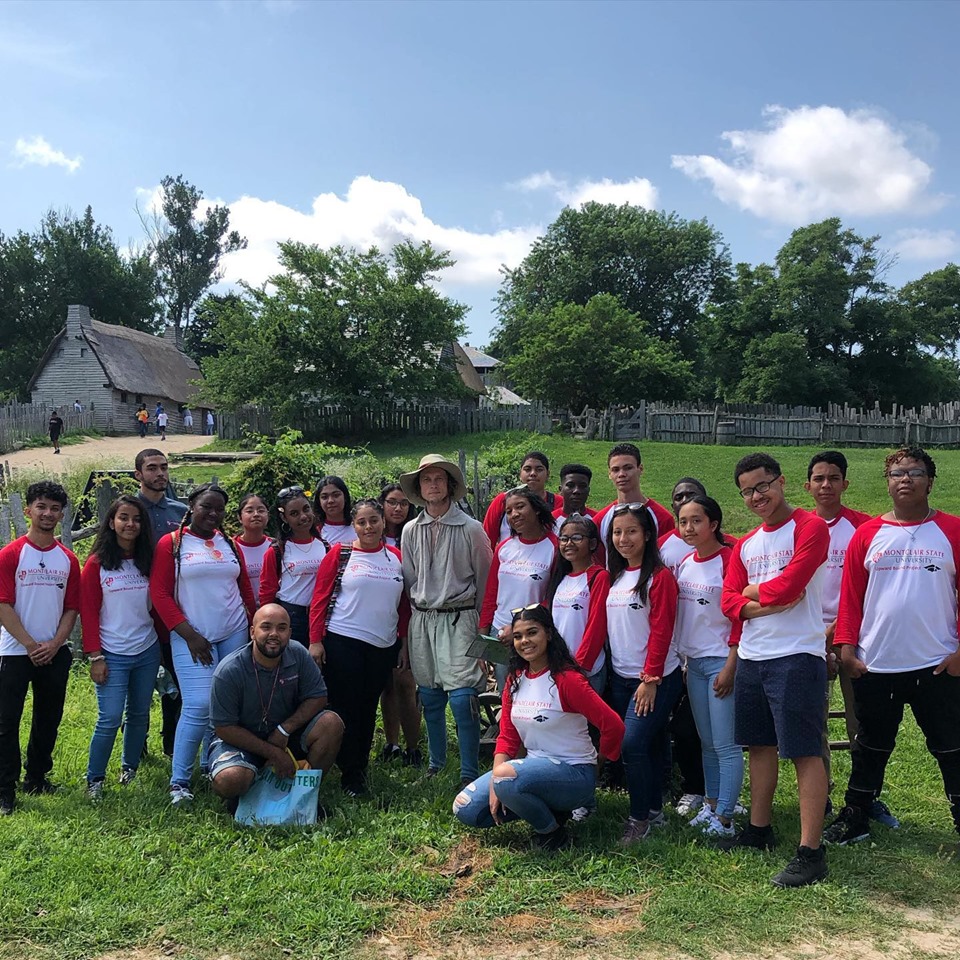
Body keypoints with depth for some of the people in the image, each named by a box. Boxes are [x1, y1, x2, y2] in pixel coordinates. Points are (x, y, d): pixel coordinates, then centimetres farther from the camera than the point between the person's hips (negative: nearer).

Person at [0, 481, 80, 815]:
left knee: (49, 718, 12)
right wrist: (31, 645, -13)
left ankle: (37, 777, 28)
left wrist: (54, 644, -7)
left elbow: (71, 608, 6)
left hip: (55, 653, 4)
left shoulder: (68, 560, 6)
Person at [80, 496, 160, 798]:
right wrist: (95, 656, -10)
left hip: (147, 651, 4)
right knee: (110, 719, -6)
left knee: (139, 714, 12)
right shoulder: (97, 563, -5)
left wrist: (164, 640, 4)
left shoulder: (149, 561, 6)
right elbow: (88, 611, -6)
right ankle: (94, 779, 11)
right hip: (113, 655, -4)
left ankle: (130, 767, 30)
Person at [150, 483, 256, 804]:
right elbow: (160, 593, -5)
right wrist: (189, 634, -10)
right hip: (193, 637, -4)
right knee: (199, 706, -13)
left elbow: (245, 588, 16)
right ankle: (179, 781, 0)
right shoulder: (171, 544, 0)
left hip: (234, 634, 4)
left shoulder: (230, 545, 11)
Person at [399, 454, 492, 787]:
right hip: (422, 619, 4)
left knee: (462, 698, -9)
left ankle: (469, 773, 2)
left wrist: (481, 622, 4)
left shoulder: (471, 528, -3)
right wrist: (418, 614, 13)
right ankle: (436, 763, 26)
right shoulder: (410, 531, 8)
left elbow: (484, 579, 2)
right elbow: (408, 579, 14)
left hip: (459, 619, -4)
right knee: (430, 698, 11)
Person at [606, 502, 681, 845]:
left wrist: (650, 679, -17)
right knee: (648, 745, 13)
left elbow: (661, 631, -15)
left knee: (633, 743, -13)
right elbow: (605, 627, 13)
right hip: (620, 676, 6)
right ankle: (654, 810, 24)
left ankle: (640, 819, 1)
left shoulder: (659, 577, -11)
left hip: (656, 678, -6)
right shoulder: (613, 578, 10)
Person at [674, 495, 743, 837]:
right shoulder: (684, 563, 9)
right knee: (707, 742, 15)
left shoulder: (730, 560, -12)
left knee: (726, 744, -2)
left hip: (722, 661, -7)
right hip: (693, 661, 7)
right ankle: (710, 806, 24)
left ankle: (724, 818, 5)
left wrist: (731, 667, -16)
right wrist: (682, 657, 12)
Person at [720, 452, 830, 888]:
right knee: (760, 744, 16)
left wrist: (752, 591, 0)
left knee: (805, 751, -4)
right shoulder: (745, 545, 15)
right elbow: (729, 601, 5)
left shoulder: (809, 528, -7)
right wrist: (768, 603, -13)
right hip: (752, 656, 8)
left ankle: (811, 851, 1)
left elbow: (788, 586, -18)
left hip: (797, 656, -7)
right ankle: (759, 829, 30)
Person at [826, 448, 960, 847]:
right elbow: (850, 595, 2)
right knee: (871, 748, 16)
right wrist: (846, 646, -4)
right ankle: (855, 819, 29)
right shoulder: (867, 534, 2)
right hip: (875, 666, 2)